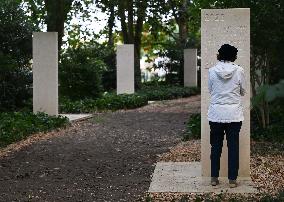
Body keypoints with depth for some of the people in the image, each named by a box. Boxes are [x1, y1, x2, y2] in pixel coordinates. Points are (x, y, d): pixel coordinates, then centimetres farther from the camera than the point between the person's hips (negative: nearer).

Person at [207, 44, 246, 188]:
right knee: (233, 147, 6)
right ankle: (232, 180, 9)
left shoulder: (212, 71, -5)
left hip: (216, 114, 1)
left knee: (216, 147, 11)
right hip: (234, 115, -1)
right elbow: (243, 92, 4)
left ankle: (214, 178, 16)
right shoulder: (239, 71, -8)